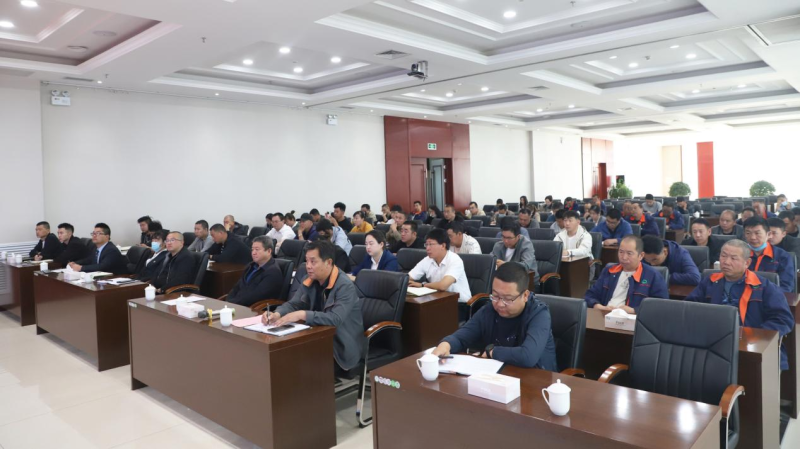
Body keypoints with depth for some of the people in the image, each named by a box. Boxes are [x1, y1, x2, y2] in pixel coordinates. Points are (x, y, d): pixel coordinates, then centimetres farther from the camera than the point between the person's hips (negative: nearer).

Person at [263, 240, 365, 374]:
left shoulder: (345, 286, -21)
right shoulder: (309, 280, 1)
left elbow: (336, 319, -32)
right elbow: (293, 304, 3)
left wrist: (302, 315, -38)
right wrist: (277, 314, -18)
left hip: (342, 346, -6)